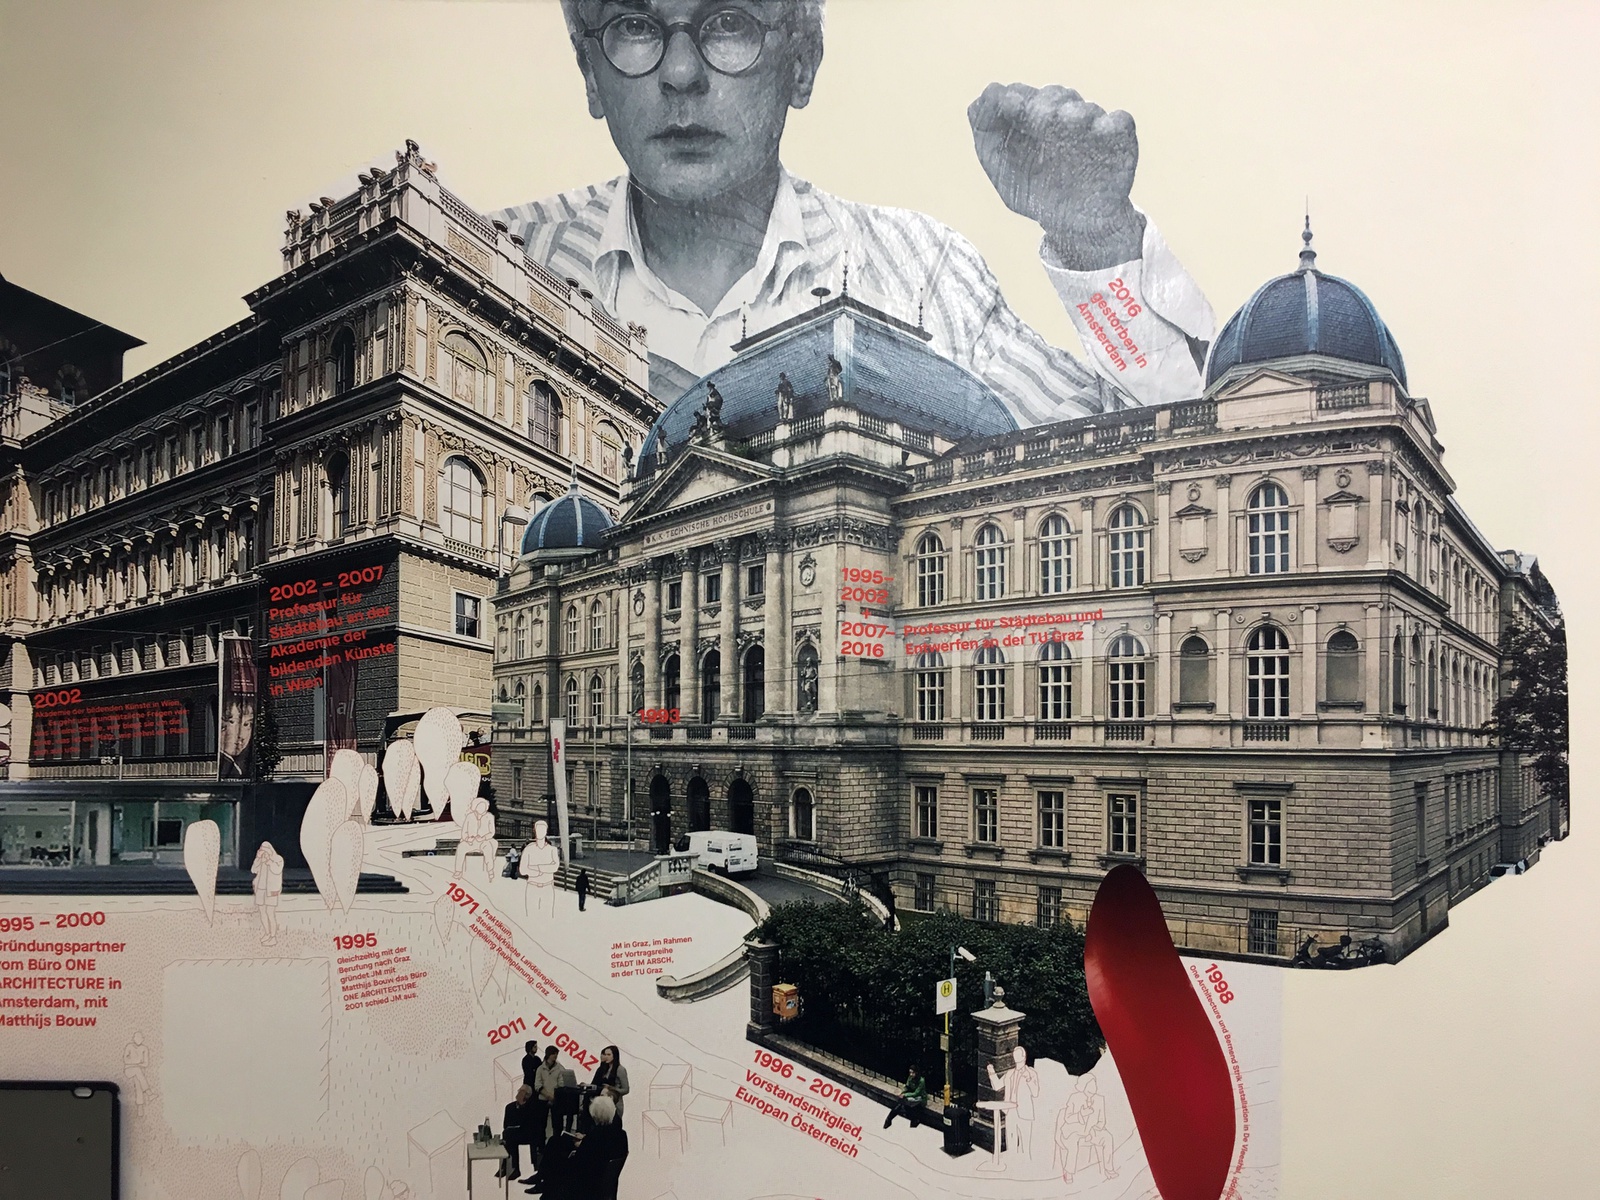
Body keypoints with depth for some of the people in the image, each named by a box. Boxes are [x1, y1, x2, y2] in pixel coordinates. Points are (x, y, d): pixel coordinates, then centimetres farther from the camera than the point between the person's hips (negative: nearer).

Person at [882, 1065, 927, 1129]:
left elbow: (916, 1093, -23)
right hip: (912, 1094, 6)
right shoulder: (910, 1077, -5)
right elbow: (907, 1087, 7)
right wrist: (902, 1091, -14)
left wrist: (905, 1095, -23)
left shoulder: (921, 1081, -25)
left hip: (920, 1098, -6)